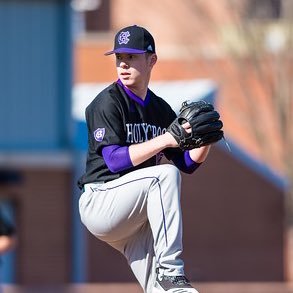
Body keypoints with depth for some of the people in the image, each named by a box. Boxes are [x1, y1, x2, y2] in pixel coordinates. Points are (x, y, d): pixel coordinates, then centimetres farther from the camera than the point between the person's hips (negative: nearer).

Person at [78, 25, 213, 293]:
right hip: (99, 203, -7)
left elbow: (188, 164, 11)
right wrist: (166, 140, -29)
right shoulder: (108, 102, -9)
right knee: (165, 174, -28)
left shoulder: (161, 109, 12)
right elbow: (114, 160, -21)